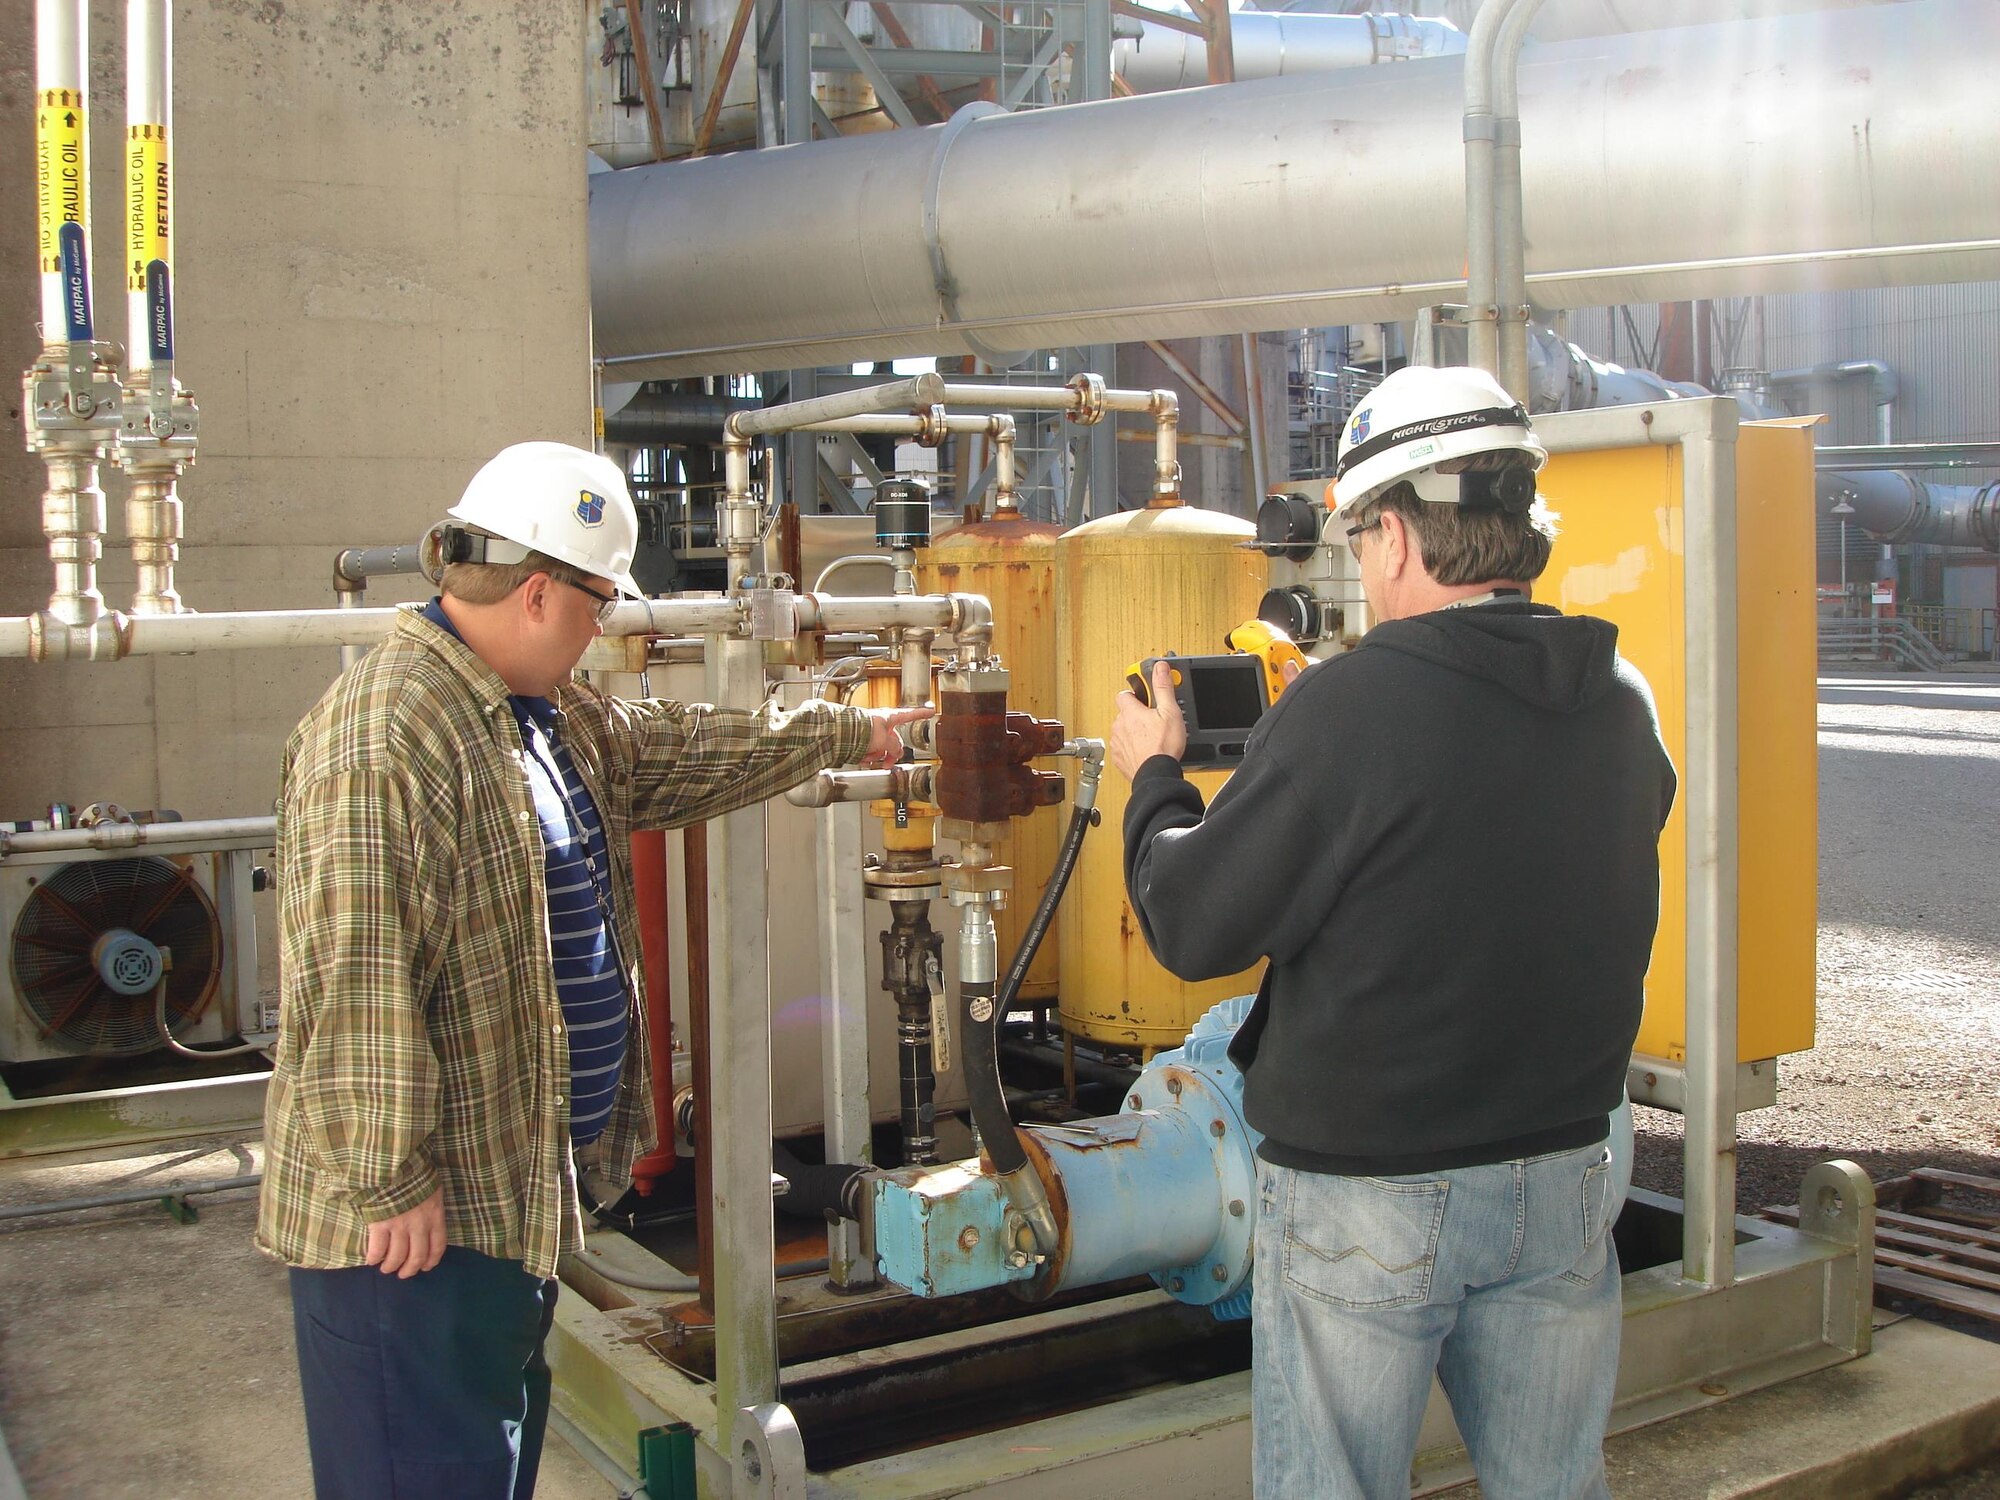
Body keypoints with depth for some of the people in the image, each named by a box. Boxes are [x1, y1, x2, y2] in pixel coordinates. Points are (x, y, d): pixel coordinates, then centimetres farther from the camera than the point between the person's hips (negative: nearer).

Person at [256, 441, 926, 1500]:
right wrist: (392, 1184, -24)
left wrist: (846, 735, 32)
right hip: (413, 1218, -10)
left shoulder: (554, 715, 10)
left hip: (515, 1188, 10)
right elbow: (353, 987, -27)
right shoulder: (384, 737, -24)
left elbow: (674, 753, 27)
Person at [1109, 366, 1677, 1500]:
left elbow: (1194, 926, -15)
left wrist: (1155, 776, 3)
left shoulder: (1347, 708, -21)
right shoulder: (1624, 703, -1)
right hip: (1564, 1180, 6)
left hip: (1367, 1198, -6)